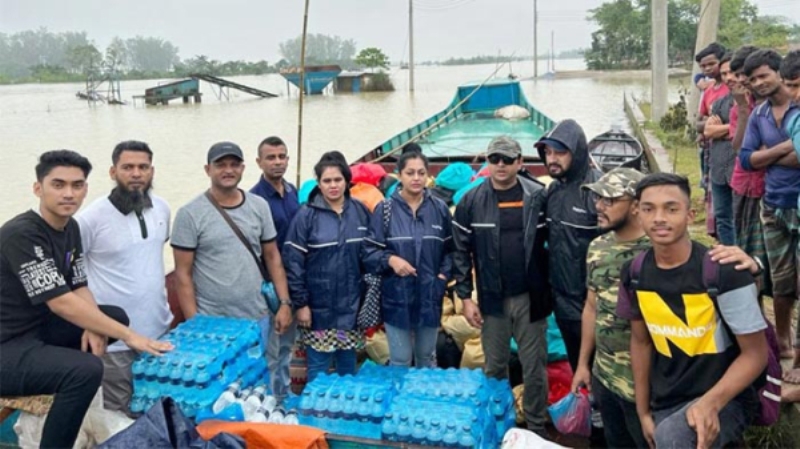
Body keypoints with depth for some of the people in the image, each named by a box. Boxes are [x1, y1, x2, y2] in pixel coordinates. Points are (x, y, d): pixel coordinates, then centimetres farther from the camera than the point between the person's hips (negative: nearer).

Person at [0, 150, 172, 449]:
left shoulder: (70, 227, 5)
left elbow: (79, 288, 8)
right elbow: (61, 302, -27)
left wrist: (93, 328, -13)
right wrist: (129, 337, -26)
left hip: (39, 328, 9)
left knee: (116, 316, 6)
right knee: (87, 369, -29)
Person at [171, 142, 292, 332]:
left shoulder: (259, 206, 4)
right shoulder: (190, 214, -7)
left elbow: (272, 257, 9)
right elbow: (183, 273, -7)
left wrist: (285, 303, 2)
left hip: (257, 318, 3)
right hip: (211, 321, -3)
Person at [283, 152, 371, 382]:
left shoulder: (360, 212, 2)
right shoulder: (306, 215, -9)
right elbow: (293, 262, -9)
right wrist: (300, 303, -11)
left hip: (351, 306, 3)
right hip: (319, 307, -3)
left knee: (348, 366, 16)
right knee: (318, 368, 5)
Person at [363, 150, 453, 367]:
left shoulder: (440, 208, 1)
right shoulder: (385, 209, -7)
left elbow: (450, 249, 8)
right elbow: (369, 251, -5)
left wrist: (444, 275, -6)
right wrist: (390, 259, -23)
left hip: (430, 296, 3)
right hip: (396, 297, -2)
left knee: (427, 358, 20)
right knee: (400, 361, 8)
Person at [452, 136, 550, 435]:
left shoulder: (538, 197, -5)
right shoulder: (472, 201, -4)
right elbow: (461, 251, -1)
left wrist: (550, 290, -2)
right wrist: (465, 297, -4)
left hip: (530, 298, -1)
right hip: (492, 299, 1)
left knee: (534, 368, 10)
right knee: (494, 367, 16)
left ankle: (536, 429, 27)